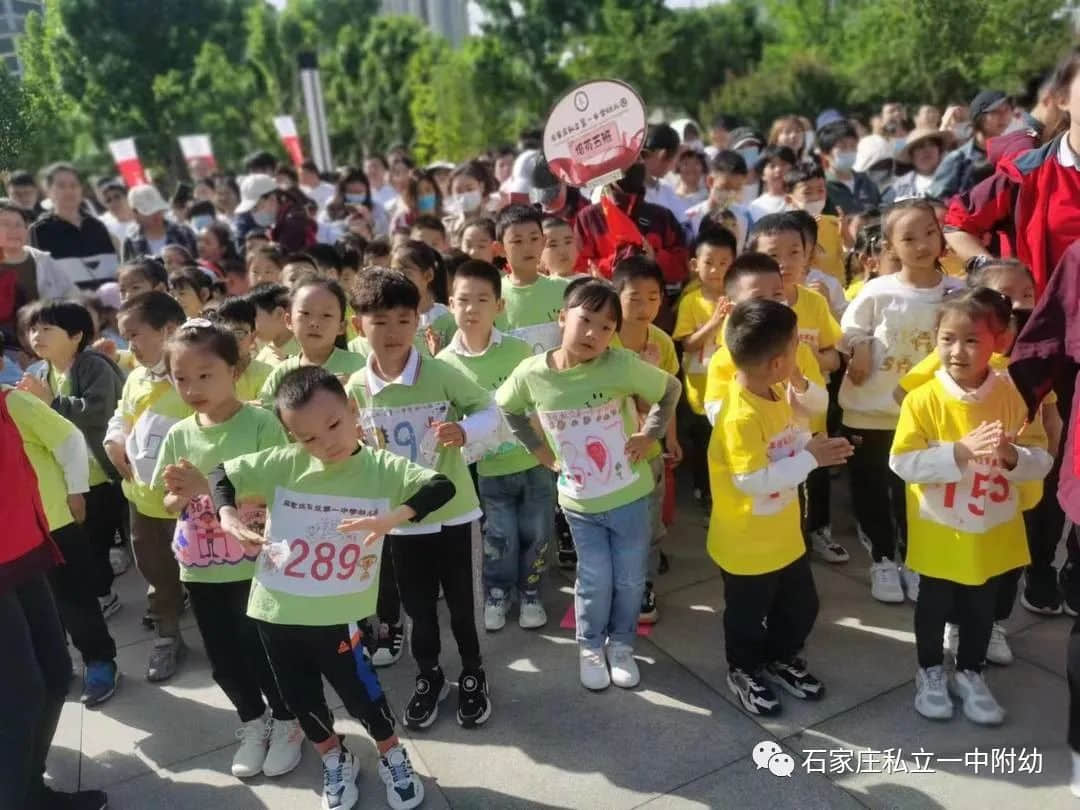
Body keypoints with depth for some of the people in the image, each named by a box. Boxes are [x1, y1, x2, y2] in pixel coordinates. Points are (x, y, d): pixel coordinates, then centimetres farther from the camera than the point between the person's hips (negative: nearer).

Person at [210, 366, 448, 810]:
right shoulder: (282, 464, -6)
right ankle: (335, 759, 46)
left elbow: (441, 487, -19)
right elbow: (221, 474, 4)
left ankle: (392, 756, 40)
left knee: (360, 691, 10)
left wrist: (393, 517, -35)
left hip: (342, 616, -3)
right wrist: (228, 515, -16)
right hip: (276, 611, 3)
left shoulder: (383, 469, -10)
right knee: (299, 696, 18)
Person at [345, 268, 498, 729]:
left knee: (460, 600, 12)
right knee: (417, 603, 17)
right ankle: (428, 677, 39)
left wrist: (464, 431, -27)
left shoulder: (441, 374, -15)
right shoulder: (356, 389, -6)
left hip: (451, 509, -2)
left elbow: (489, 410, -9)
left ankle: (473, 676, 34)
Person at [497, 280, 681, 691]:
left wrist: (649, 434, -8)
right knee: (595, 580, 8)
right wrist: (538, 448, 4)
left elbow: (671, 389, -5)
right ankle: (590, 646, 35)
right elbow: (505, 407, 7)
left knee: (630, 579, 13)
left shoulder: (621, 366, -21)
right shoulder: (532, 373, -14)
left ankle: (621, 644, 38)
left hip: (630, 495, 0)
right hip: (579, 502, 1)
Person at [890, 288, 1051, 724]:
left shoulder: (1010, 397, -10)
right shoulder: (923, 399, -17)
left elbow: (1042, 462, -7)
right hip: (939, 533, -2)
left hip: (992, 533, 3)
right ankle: (930, 672, 38)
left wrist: (1012, 456, -28)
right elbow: (903, 463, -23)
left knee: (981, 608, 19)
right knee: (935, 605, 16)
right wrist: (961, 451, -32)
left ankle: (970, 673, 41)